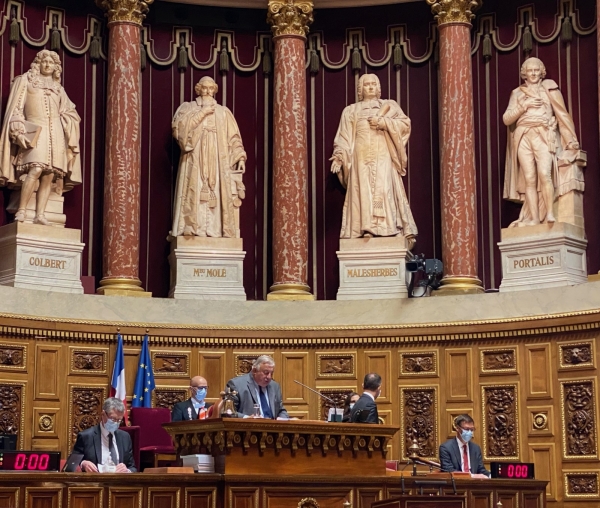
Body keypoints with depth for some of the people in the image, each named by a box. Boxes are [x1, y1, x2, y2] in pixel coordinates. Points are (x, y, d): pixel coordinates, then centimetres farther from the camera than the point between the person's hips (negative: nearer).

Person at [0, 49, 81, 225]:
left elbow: (67, 112, 20)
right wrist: (19, 130, -8)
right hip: (34, 131, -4)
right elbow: (16, 108, 4)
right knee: (36, 169, -22)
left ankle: (40, 214, -7)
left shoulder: (58, 89, 21)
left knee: (49, 175, -6)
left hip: (55, 133, 4)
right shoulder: (26, 80, 11)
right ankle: (21, 211, -20)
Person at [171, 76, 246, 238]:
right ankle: (193, 229, -17)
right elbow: (179, 126, -7)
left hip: (217, 162, 2)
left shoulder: (223, 112, 17)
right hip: (195, 162, -2)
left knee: (218, 195, -8)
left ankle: (214, 230, -12)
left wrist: (240, 157, -2)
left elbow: (234, 137, 12)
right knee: (194, 194, -13)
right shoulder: (188, 108, 12)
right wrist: (202, 113, -9)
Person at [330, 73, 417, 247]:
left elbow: (405, 123, 2)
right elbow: (344, 138, 9)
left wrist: (382, 122, -9)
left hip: (383, 156, -1)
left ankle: (389, 228, -17)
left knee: (385, 190, -12)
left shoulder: (389, 106, 16)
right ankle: (366, 229, -14)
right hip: (362, 156, 1)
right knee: (363, 191, -9)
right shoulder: (351, 110, 17)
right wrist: (338, 157, -6)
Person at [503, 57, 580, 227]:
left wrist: (571, 140, -3)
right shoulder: (517, 93, 18)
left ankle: (550, 214, -23)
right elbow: (507, 119, 9)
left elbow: (562, 114, 6)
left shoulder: (549, 87, 12)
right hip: (524, 138, 2)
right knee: (529, 179, -9)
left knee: (544, 174, -23)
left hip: (544, 136, -2)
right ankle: (534, 218, -12)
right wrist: (524, 105, -4)